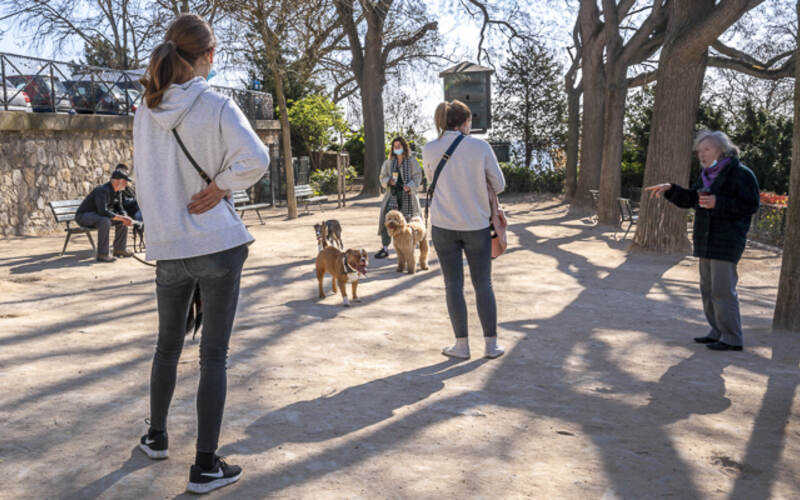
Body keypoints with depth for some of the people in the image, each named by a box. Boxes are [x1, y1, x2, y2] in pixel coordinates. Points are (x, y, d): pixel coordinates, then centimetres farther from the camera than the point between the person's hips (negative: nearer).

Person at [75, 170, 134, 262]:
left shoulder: (115, 191, 4)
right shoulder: (102, 190, -26)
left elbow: (113, 209, 12)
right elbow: (103, 212, -35)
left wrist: (125, 218, -7)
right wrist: (122, 218, -29)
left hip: (97, 215, 10)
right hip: (83, 216, -10)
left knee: (122, 221, 3)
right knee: (105, 221, -36)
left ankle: (120, 249, 8)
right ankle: (102, 254, -32)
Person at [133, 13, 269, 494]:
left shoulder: (146, 112, 4)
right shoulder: (216, 105, -11)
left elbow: (144, 179, 9)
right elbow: (255, 158, -23)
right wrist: (220, 186, -9)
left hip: (167, 246, 5)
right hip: (217, 244, -4)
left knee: (168, 345, 22)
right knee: (214, 355, 2)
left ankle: (157, 437, 38)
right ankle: (206, 467, 8)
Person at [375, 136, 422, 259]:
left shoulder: (412, 162, 4)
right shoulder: (388, 163, 13)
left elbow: (417, 176, -1)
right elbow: (383, 177, 14)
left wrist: (410, 185, -20)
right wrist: (389, 181, -9)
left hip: (407, 195, -2)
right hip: (393, 194, 2)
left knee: (407, 221, 0)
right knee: (386, 219, -12)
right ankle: (385, 249, -9)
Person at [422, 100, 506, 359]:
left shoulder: (429, 150, -2)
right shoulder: (481, 147, -7)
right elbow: (499, 185, 1)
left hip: (444, 226, 1)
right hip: (477, 225, -1)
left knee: (453, 285, 9)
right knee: (483, 285, 10)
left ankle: (461, 345, 13)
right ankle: (491, 344, 16)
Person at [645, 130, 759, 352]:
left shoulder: (741, 174, -10)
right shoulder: (708, 175, 16)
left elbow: (750, 206, -16)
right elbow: (689, 199, 17)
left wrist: (718, 203, -24)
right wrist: (670, 189, 2)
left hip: (726, 241, -9)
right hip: (707, 240, 9)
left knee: (722, 289, -9)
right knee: (708, 288, 13)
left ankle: (732, 339, -2)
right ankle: (718, 332, 23)